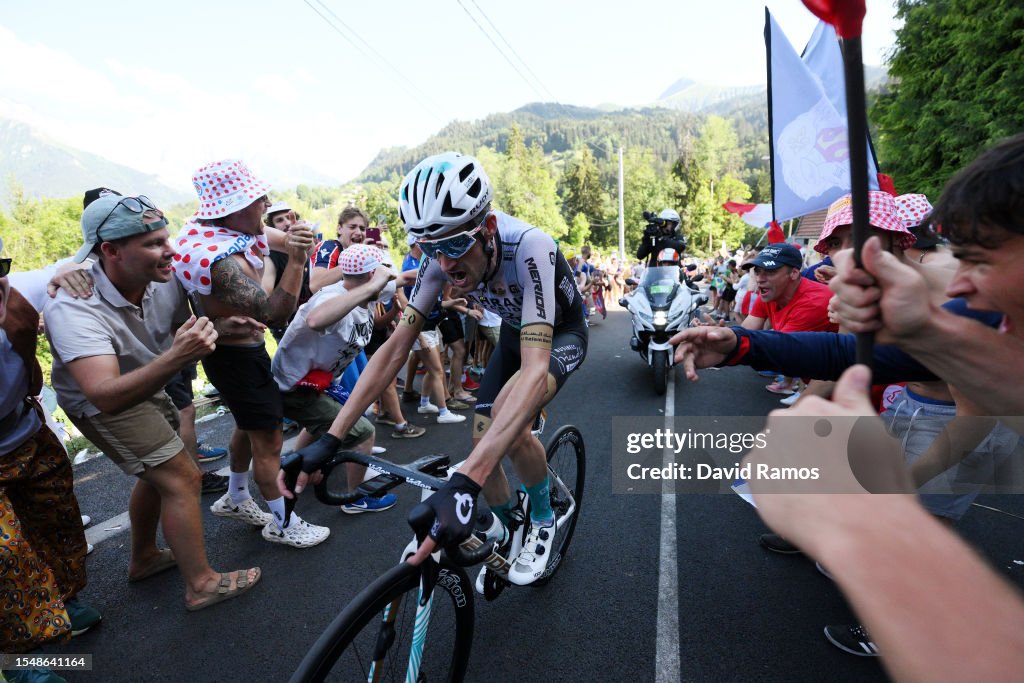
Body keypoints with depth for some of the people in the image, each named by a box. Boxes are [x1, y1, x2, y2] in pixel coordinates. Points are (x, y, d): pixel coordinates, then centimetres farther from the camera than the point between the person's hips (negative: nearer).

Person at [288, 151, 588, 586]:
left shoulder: (528, 247, -41)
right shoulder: (441, 257, -24)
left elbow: (535, 369, -51)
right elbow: (396, 347, -21)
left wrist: (464, 482, -59)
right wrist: (330, 438, -27)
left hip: (563, 333, -5)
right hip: (514, 332, 5)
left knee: (508, 425, -30)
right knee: (483, 440, -4)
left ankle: (542, 519, 1)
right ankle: (504, 530, 27)